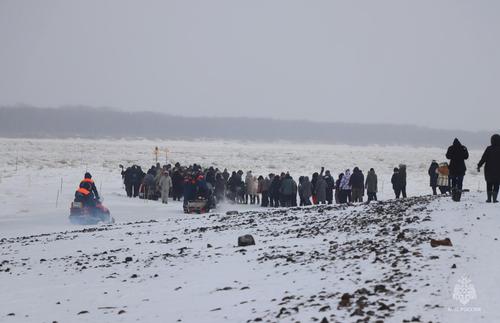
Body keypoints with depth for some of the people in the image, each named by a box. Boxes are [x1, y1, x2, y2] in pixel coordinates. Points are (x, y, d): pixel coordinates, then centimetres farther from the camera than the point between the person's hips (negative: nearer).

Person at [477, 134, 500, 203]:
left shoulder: (489, 149, -6)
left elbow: (483, 158, -7)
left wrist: (479, 166, -1)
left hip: (489, 170, 0)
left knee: (489, 184, 10)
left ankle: (489, 198, 7)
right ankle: (494, 199, -3)